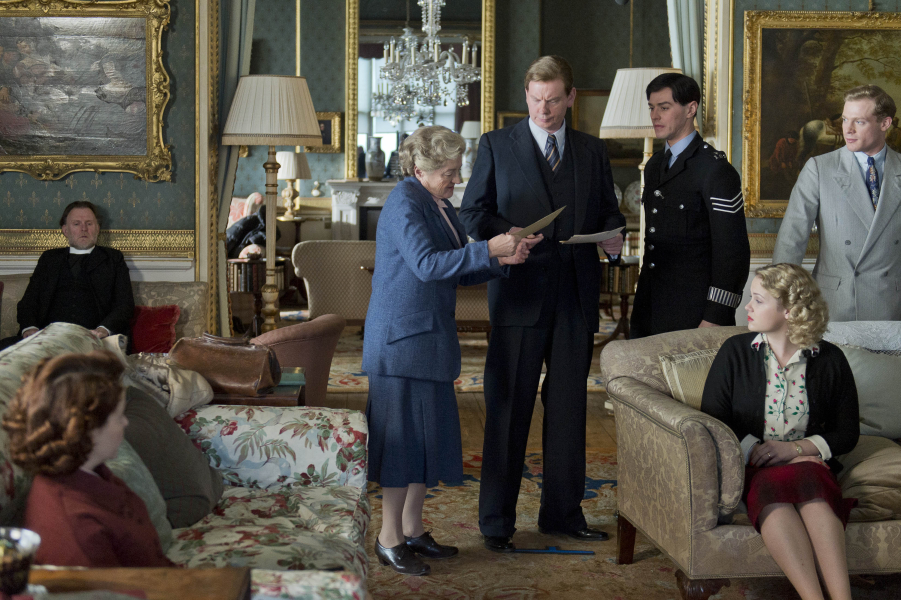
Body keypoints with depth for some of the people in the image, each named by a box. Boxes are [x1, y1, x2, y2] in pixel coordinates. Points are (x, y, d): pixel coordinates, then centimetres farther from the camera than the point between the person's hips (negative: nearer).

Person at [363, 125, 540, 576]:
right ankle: (389, 539, 3)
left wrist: (502, 258, 3)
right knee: (403, 433, -5)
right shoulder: (404, 204, -14)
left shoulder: (439, 205, 15)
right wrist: (488, 249, -29)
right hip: (402, 338, -9)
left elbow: (460, 272, 18)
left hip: (429, 337, 9)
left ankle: (412, 529, 22)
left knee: (429, 433, 12)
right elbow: (427, 265, -26)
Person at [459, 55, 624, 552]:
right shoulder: (497, 146, 5)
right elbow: (472, 212, 3)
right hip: (519, 292, -3)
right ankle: (496, 521, 7)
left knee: (569, 405, 9)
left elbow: (608, 210, 17)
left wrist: (613, 238, -5)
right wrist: (504, 233, -16)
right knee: (508, 407, -2)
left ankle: (563, 512, 20)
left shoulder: (592, 151, 14)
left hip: (576, 296, 3)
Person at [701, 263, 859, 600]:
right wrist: (753, 449, -10)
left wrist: (794, 449, -7)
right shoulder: (735, 352, 9)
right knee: (773, 487, -37)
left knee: (806, 481, -37)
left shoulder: (829, 360, 8)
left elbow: (847, 434, 10)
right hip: (751, 467, 0)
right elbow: (712, 418, 5)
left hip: (808, 462, 1)